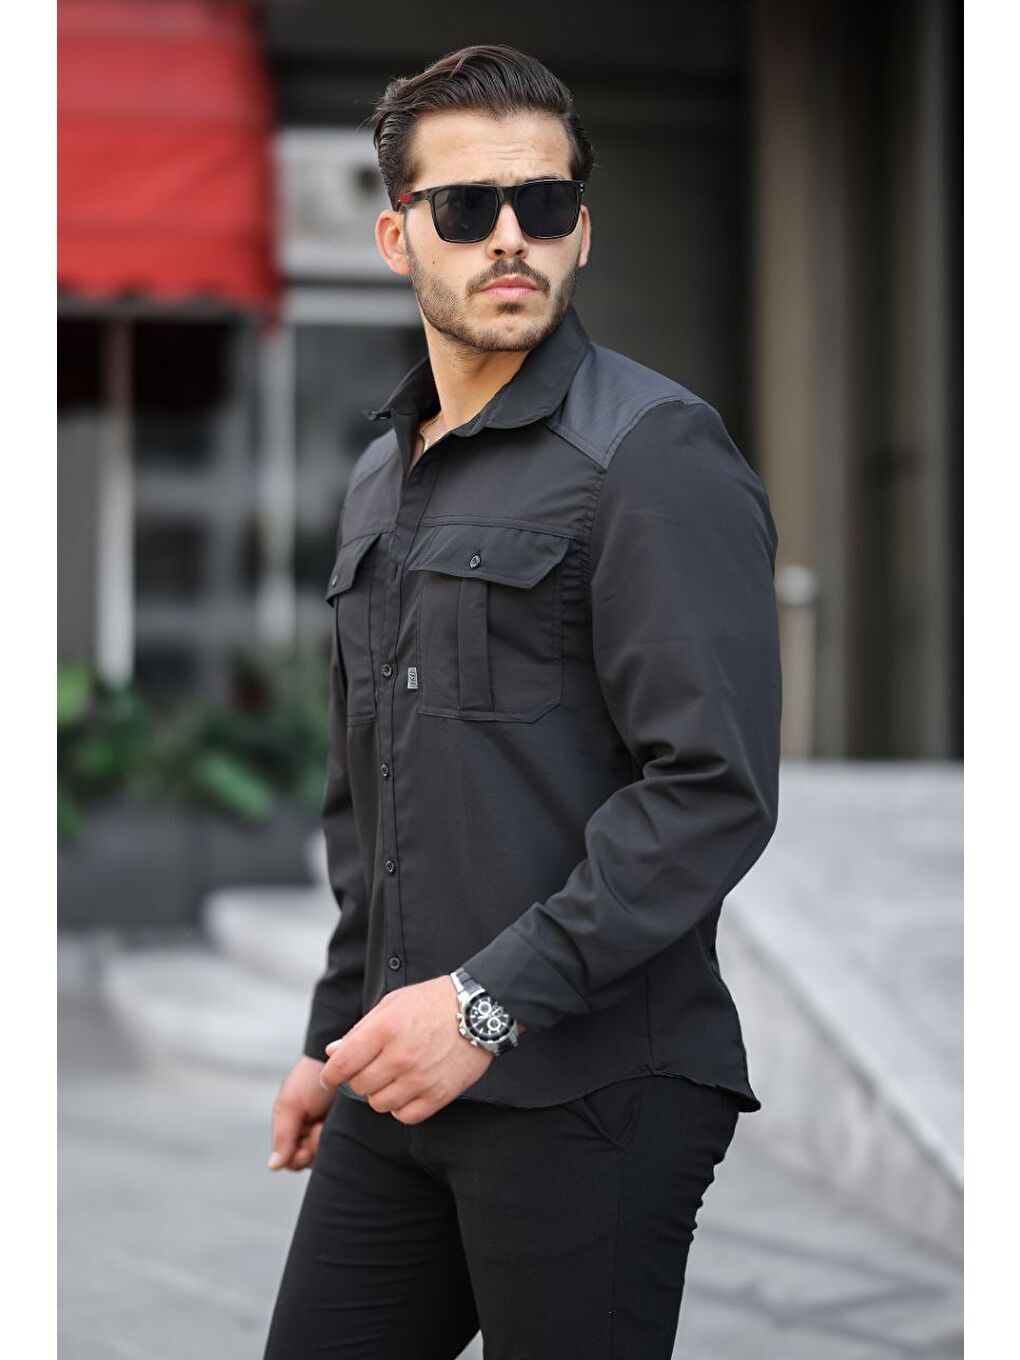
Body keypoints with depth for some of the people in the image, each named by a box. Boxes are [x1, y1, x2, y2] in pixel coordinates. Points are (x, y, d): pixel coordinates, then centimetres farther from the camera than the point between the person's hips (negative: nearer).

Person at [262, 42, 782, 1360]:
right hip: (404, 1079, 8)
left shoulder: (653, 449, -9)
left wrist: (493, 1000, -20)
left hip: (588, 1089, -7)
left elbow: (715, 788, -18)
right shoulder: (381, 478, 17)